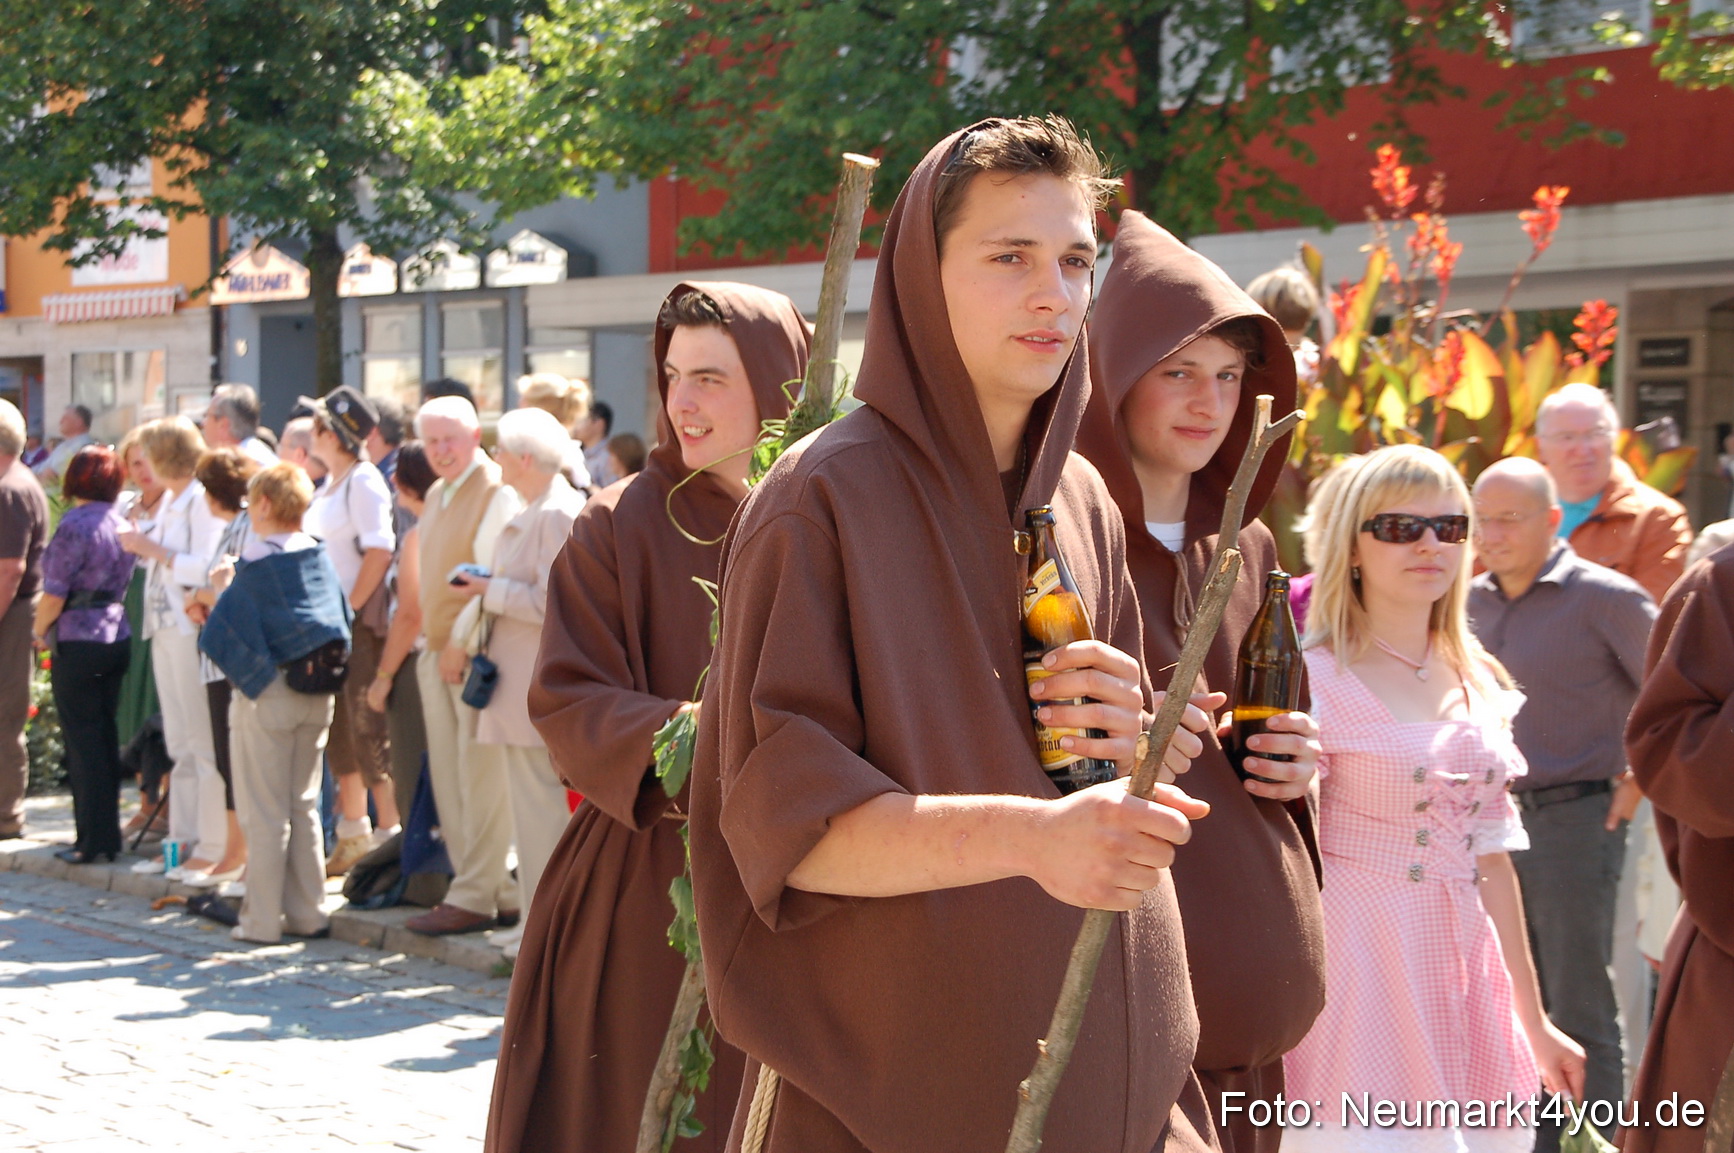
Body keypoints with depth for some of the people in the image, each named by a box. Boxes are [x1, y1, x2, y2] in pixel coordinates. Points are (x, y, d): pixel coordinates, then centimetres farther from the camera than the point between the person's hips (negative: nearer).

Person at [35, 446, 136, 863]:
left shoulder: (73, 527, -15)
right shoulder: (122, 525, 7)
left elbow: (54, 595, -14)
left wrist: (40, 630, 2)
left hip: (78, 645, -7)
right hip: (118, 638, 7)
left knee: (83, 739, -1)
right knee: (106, 737, 13)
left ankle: (93, 841, 0)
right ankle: (109, 835, 17)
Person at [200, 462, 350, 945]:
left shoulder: (255, 565, -14)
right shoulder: (321, 559, 4)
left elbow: (220, 633, -13)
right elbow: (343, 623, 11)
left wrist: (221, 589, 2)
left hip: (267, 693, -6)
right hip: (318, 697, 6)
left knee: (265, 813, 0)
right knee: (304, 806, 14)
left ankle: (262, 920, 3)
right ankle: (306, 913, 15)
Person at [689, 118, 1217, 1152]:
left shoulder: (1086, 505, 9)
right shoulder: (824, 499, -11)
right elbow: (778, 815, -19)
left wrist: (1135, 738, -6)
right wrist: (1023, 835, -33)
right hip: (897, 1059, -6)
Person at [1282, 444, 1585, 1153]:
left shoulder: (1479, 685, 12)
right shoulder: (1315, 678, -7)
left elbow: (1490, 857, 17)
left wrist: (1535, 1024, 18)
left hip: (1462, 971, 6)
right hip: (1355, 967, -6)